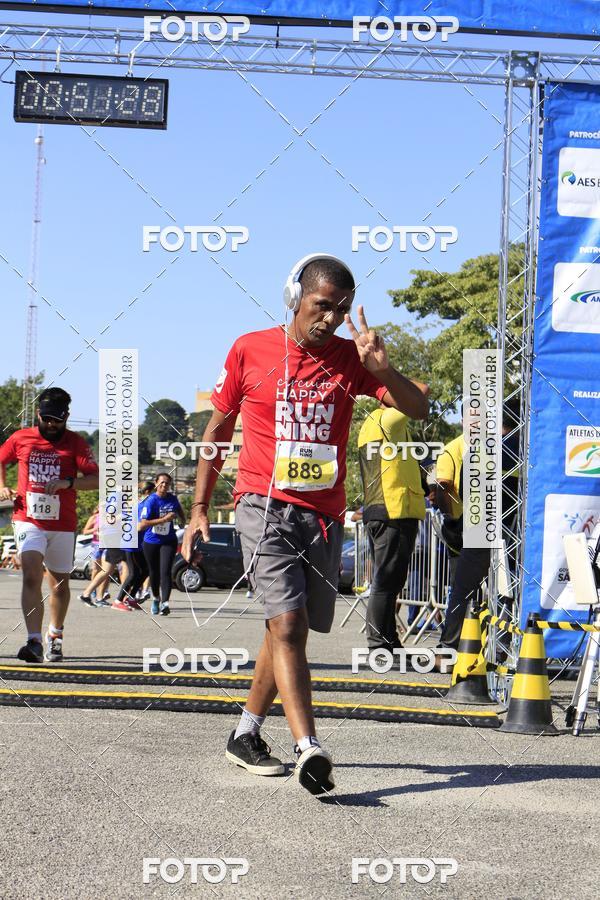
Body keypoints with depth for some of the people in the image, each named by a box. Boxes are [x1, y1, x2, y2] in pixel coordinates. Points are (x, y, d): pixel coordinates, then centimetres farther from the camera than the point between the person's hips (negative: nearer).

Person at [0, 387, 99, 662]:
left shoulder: (76, 443, -1)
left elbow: (95, 479, -9)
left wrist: (67, 482, -25)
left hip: (63, 525, 1)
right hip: (28, 520, -1)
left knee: (60, 584, 12)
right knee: (32, 576, -19)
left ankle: (54, 638, 33)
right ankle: (34, 642, -26)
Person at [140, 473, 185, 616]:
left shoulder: (172, 499, -2)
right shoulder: (151, 501, -15)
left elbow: (179, 510, 24)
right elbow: (142, 525, -24)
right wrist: (164, 519, -27)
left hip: (168, 541, 1)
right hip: (151, 542, -1)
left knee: (165, 572, -15)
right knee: (154, 573, 13)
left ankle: (165, 603, -23)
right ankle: (156, 598, 38)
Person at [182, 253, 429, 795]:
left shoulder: (350, 358, 5)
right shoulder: (250, 350, 2)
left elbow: (418, 409, 0)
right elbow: (218, 429, 11)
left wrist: (380, 368, -19)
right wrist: (200, 507, 9)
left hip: (324, 516, 3)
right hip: (264, 506, -3)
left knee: (288, 629, 11)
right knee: (288, 623, -18)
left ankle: (246, 736, 28)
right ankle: (309, 749, -27)